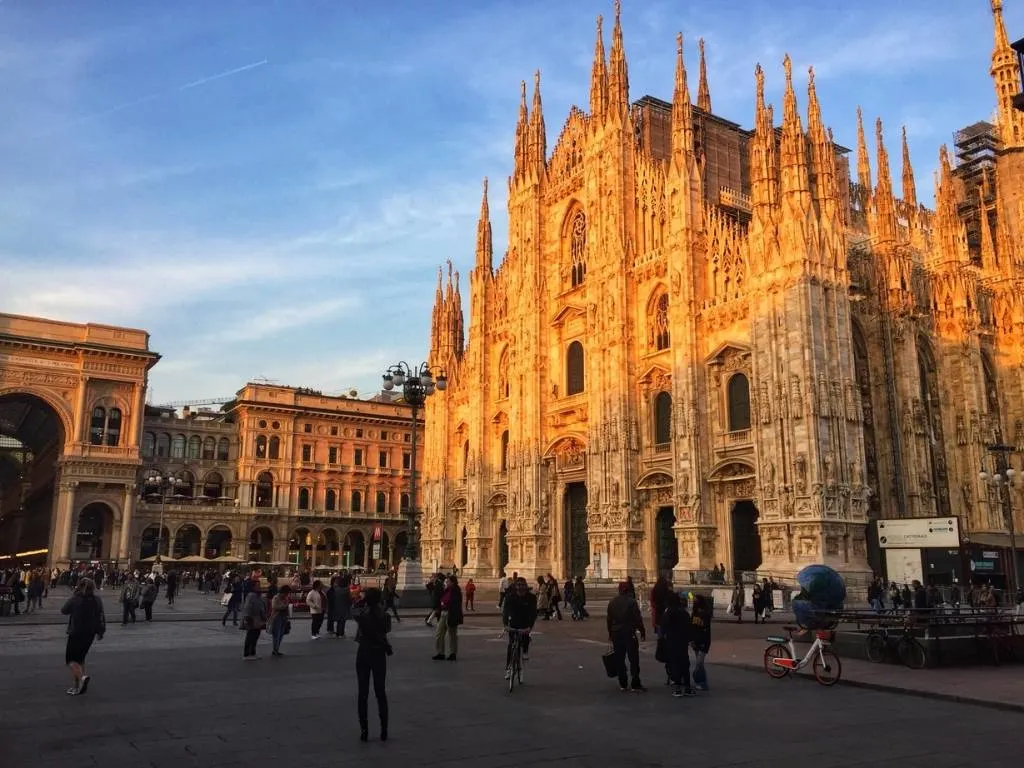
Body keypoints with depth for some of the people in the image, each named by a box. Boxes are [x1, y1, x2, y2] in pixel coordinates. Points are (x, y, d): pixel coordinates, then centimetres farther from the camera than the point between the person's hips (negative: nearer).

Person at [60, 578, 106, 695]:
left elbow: (64, 611, 0)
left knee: (70, 659, 3)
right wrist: (100, 631, 10)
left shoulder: (75, 599, -14)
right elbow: (101, 617, 1)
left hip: (76, 633, -5)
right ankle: (78, 686, 17)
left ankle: (82, 677, -23)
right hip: (90, 634, 5)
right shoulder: (97, 600, 0)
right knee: (80, 658, 19)